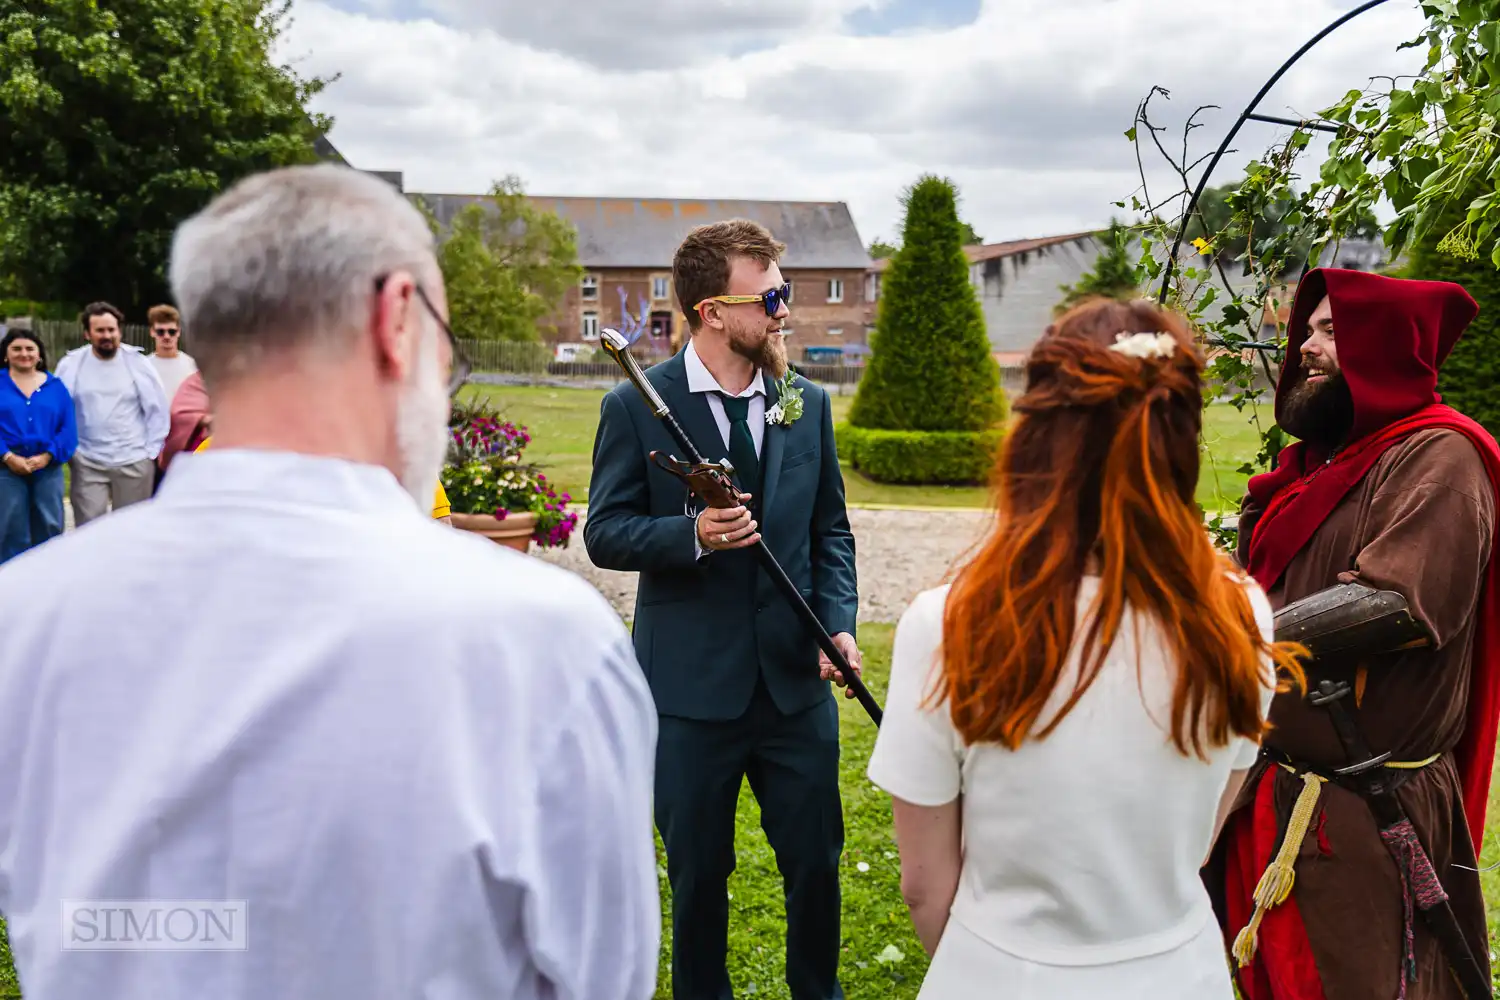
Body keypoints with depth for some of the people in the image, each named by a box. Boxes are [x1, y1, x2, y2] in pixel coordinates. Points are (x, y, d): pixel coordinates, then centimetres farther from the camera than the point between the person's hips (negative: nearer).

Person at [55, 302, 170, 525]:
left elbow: (157, 410, 3)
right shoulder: (70, 365, 1)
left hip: (133, 462, 0)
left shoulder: (137, 363, 0)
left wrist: (151, 451, 0)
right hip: (87, 463, 0)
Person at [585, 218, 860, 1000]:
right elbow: (604, 533, -7)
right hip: (691, 684, -3)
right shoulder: (636, 407, -7)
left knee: (815, 862, 13)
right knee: (697, 873, 13)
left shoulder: (807, 404, 5)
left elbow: (830, 528, 11)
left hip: (797, 677, 3)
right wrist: (692, 534, -25)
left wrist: (839, 624, -4)